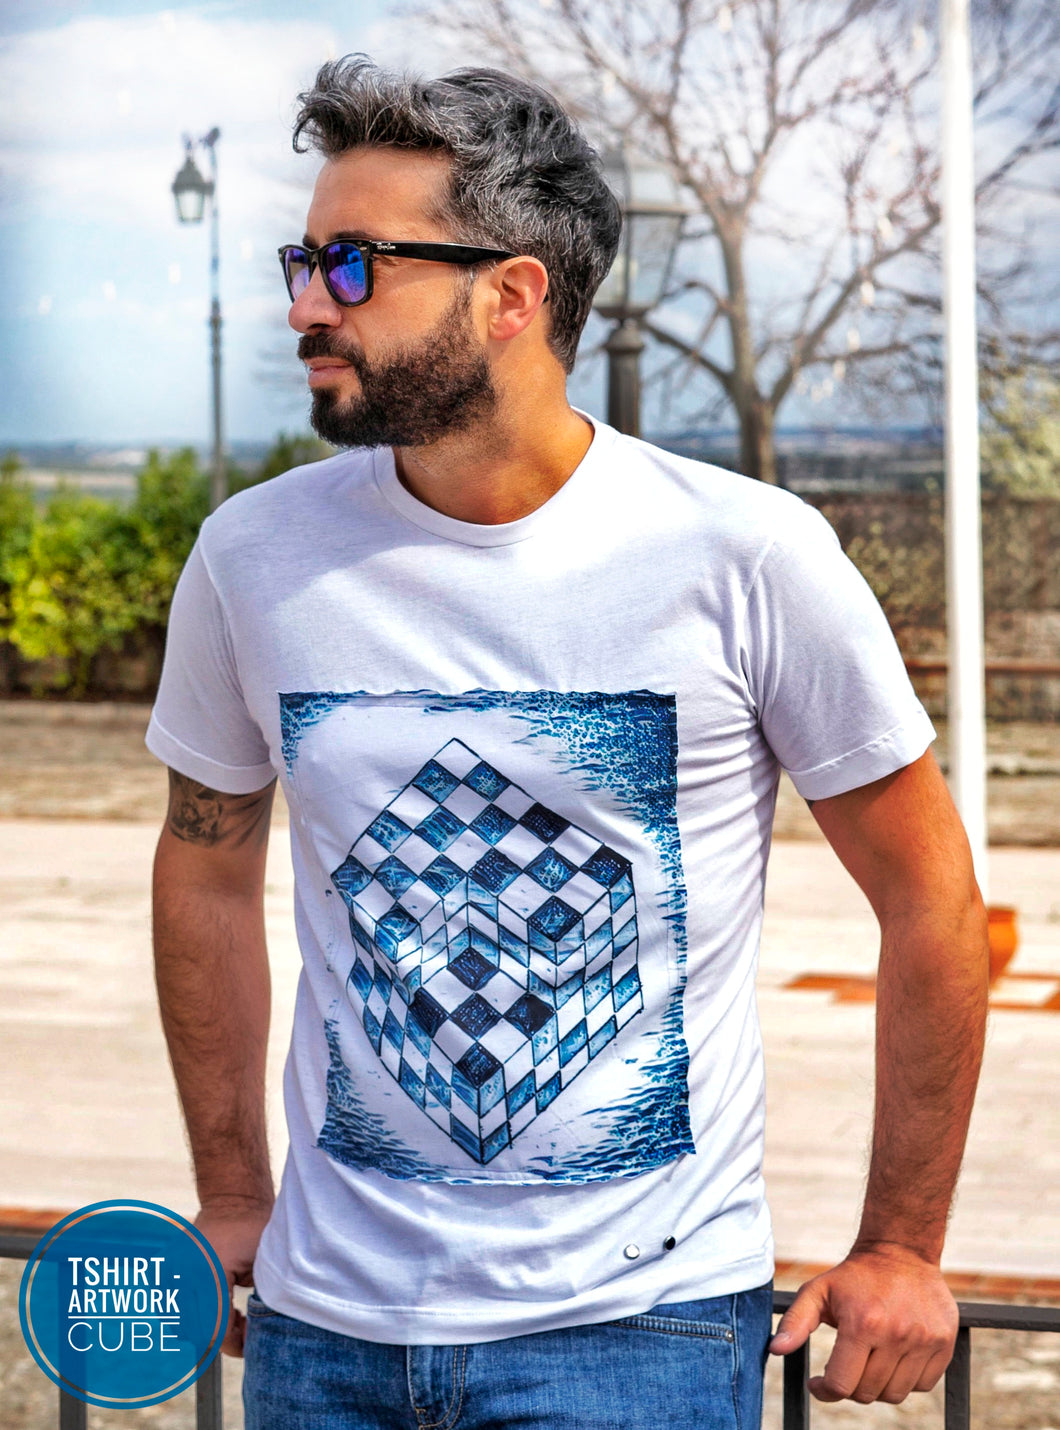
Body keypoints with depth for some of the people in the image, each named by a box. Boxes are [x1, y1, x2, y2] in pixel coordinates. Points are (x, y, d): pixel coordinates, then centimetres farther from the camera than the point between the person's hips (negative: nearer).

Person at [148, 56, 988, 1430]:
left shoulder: (745, 554, -12)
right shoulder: (253, 555, -3)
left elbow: (929, 894, -3)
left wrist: (899, 1248, 1)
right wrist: (232, 1206, 13)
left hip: (640, 1318, -3)